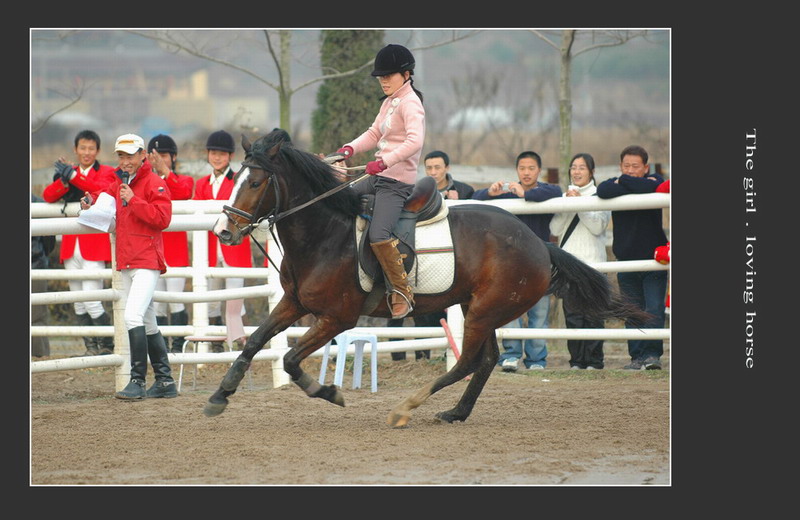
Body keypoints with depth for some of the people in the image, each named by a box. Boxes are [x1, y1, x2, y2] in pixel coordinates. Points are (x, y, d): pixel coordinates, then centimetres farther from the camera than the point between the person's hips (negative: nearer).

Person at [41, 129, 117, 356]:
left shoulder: (107, 173, 4)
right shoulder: (69, 172, 16)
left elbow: (104, 190, -20)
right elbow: (48, 196, -1)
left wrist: (73, 176, -24)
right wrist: (64, 180, -19)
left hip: (95, 245, -5)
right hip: (71, 245, 5)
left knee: (92, 301, -12)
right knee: (78, 303, 7)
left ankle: (108, 346, 1)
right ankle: (91, 347, 15)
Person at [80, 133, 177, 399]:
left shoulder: (155, 183, -8)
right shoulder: (120, 183, 15)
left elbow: (162, 218, -17)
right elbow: (107, 196, 34)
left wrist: (133, 200, -21)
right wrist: (91, 202, 13)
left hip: (147, 261, -9)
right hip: (126, 263, 9)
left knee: (133, 316, -20)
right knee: (147, 324, 13)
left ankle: (137, 381, -18)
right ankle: (165, 382, 19)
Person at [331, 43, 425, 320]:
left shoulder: (409, 103, -13)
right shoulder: (389, 102, 16)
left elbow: (414, 141, -28)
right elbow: (374, 134, 23)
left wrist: (384, 161, -37)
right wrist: (349, 149, 3)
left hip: (397, 181, -10)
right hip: (379, 177, 10)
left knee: (378, 234, -27)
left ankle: (402, 291, -20)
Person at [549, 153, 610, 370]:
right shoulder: (564, 196, 16)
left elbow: (598, 226, -8)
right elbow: (555, 229, 6)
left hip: (592, 262, -3)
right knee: (572, 313, -1)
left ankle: (594, 360, -3)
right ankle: (577, 360, 3)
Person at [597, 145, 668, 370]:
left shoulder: (654, 181, -2)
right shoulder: (615, 182, 3)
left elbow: (649, 188, -28)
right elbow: (603, 191, -22)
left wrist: (623, 182, -14)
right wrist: (635, 187, -21)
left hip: (653, 260, -3)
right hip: (627, 262, 3)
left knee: (654, 310, -12)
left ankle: (652, 354, -12)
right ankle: (637, 357, 5)